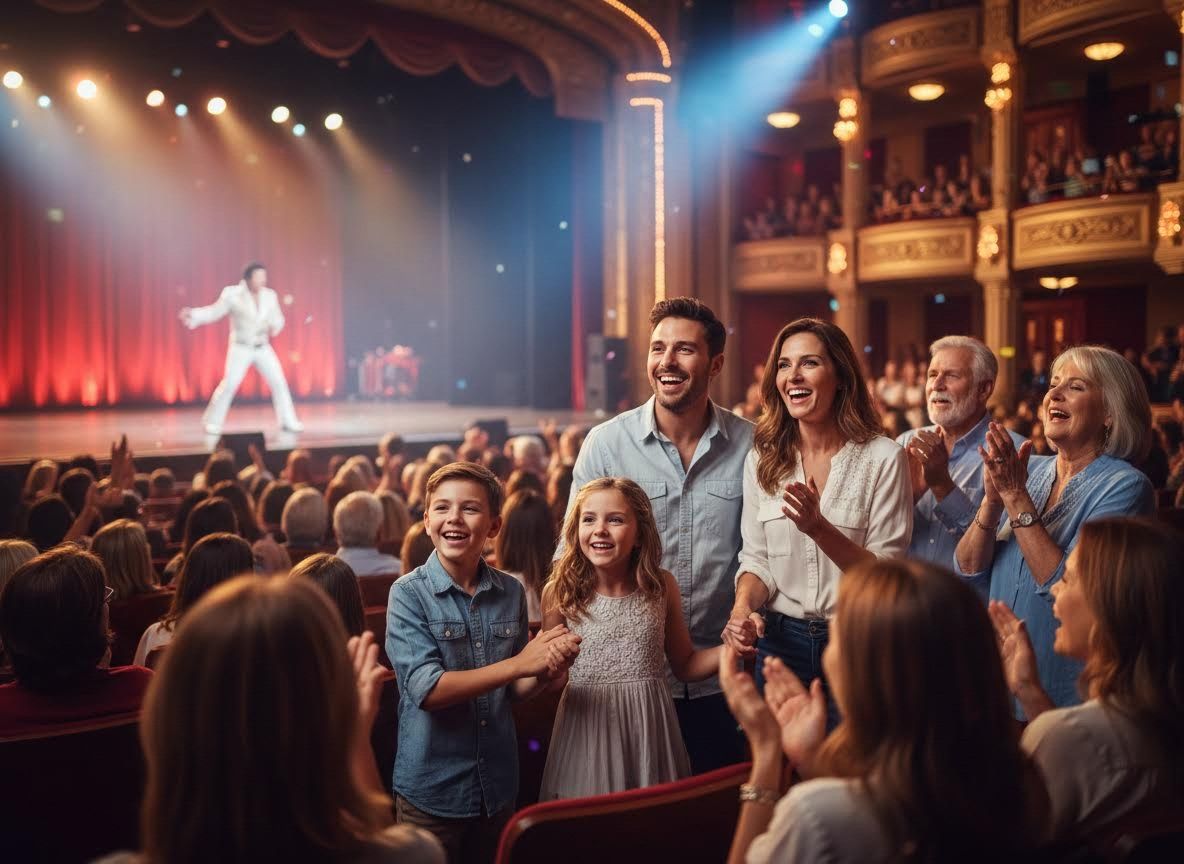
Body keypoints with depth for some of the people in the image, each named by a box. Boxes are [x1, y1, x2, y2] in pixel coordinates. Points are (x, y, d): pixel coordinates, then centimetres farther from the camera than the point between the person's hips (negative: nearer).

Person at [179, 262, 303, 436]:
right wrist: (193, 315, -24)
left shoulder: (270, 296, 1)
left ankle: (288, 421, 9)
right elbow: (214, 312, -8)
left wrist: (274, 326, -16)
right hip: (241, 348, -4)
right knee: (229, 384, -12)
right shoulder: (233, 294, -10)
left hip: (263, 348, 4)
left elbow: (277, 319, 8)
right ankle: (212, 422, 1)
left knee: (278, 382, -1)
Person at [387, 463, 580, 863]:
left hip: (498, 784, 4)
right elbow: (426, 690, -21)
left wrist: (548, 669, -14)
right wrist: (518, 662, -24)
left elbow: (515, 689, 7)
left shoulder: (511, 593, 0)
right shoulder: (409, 593, -12)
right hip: (432, 789, -4)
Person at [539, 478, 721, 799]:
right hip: (586, 732, -1)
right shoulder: (560, 592, -6)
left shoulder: (662, 586, -1)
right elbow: (551, 679, 1)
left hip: (649, 729, 1)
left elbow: (685, 666, 11)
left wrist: (731, 648, -6)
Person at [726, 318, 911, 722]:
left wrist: (818, 527, -25)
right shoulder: (761, 460, 2)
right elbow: (756, 559, 4)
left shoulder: (883, 458, -10)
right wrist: (742, 608, -16)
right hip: (779, 640, 3)